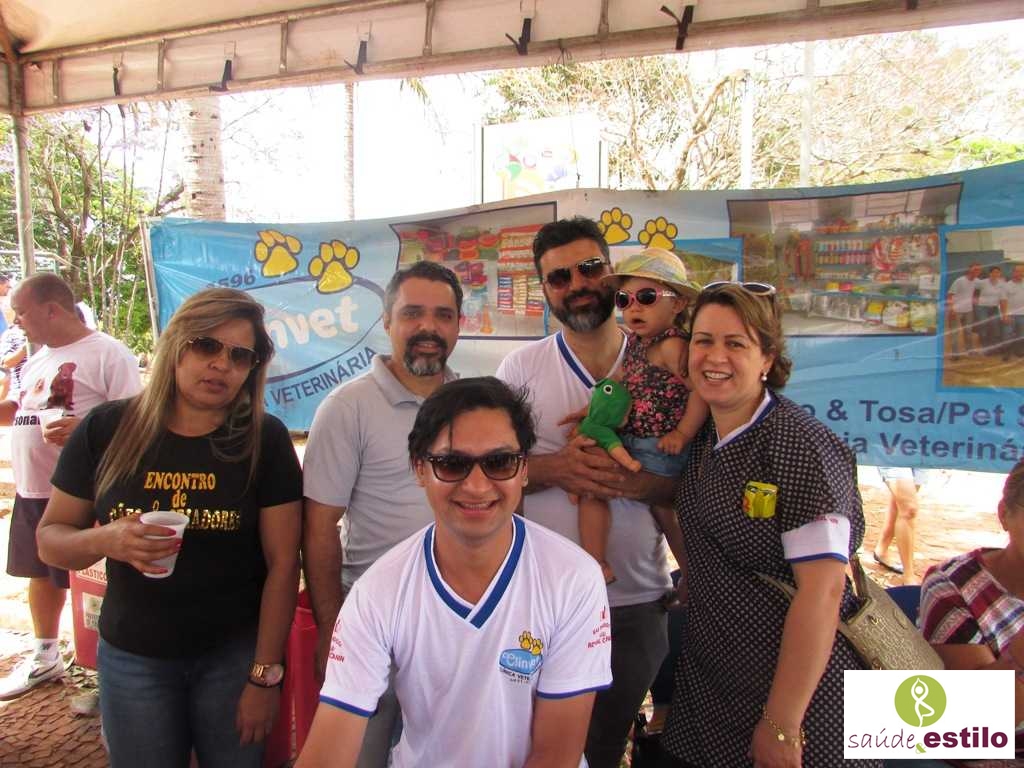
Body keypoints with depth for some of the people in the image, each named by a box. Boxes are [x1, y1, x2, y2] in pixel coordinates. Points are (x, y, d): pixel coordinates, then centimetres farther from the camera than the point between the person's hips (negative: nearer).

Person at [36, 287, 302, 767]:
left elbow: (282, 564, -10)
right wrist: (106, 539, -22)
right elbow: (50, 539, 0)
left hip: (233, 655, -1)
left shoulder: (264, 440, -12)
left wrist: (264, 674, -11)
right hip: (130, 657, 2)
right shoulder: (106, 430, -7)